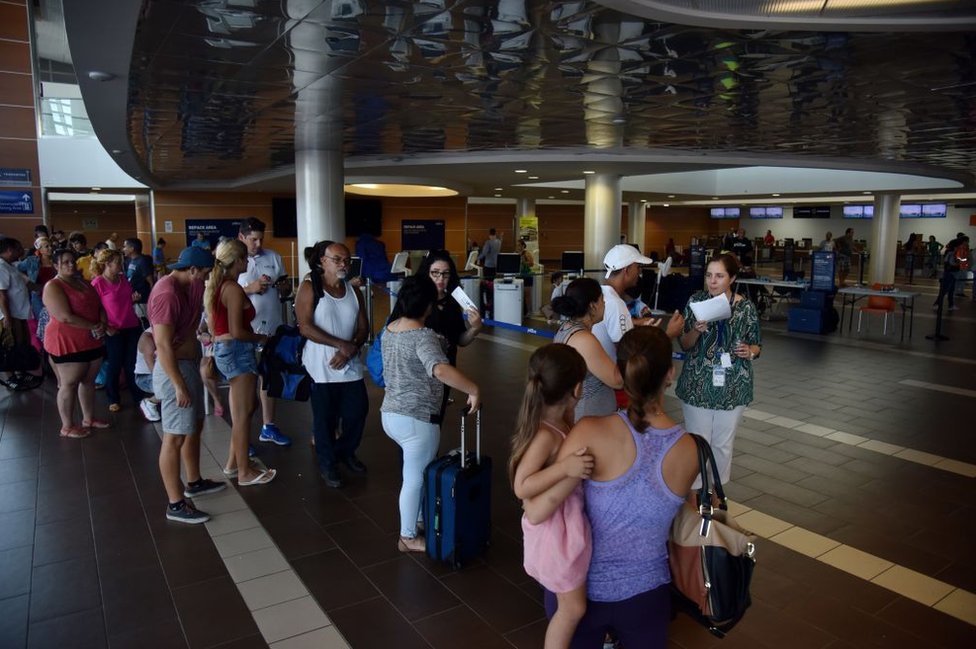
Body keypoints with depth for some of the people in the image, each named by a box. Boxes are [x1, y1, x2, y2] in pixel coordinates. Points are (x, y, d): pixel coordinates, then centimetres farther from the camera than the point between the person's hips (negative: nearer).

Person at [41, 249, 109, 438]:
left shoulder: (83, 283, 12)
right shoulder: (53, 287, -13)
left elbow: (99, 306, 10)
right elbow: (66, 317, -23)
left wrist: (103, 324, -10)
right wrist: (94, 327, -17)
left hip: (93, 341, 8)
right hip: (67, 343, -8)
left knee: (88, 381, 16)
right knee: (69, 384, 1)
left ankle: (88, 419, 29)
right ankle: (67, 426, 12)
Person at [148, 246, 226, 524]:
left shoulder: (188, 286, 7)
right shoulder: (167, 293, -23)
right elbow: (163, 345, -25)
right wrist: (179, 385, -24)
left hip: (190, 364, 10)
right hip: (174, 370, -10)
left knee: (195, 426, 21)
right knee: (175, 437, -2)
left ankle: (194, 482, 37)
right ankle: (175, 504, 8)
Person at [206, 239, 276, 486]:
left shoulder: (217, 286, 11)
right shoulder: (234, 289, -17)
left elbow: (214, 324, 15)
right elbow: (237, 332, -20)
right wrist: (260, 338, -5)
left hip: (222, 349, 10)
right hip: (237, 351, -10)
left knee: (243, 410, 20)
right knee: (242, 414, 0)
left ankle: (232, 463, 28)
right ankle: (244, 473, 11)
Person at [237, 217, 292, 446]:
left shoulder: (274, 257, 5)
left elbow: (286, 289, 13)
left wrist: (283, 287, -10)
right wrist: (250, 288, -21)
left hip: (272, 327, 5)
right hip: (245, 330, -5)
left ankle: (268, 426, 30)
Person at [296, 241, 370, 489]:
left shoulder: (353, 291, 7)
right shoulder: (310, 287, -8)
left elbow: (363, 328, 6)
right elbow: (305, 327, -16)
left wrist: (349, 351, -12)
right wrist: (341, 345, -19)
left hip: (351, 365, 5)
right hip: (322, 367, -4)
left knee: (358, 411, 9)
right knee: (325, 418, 5)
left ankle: (346, 451, 35)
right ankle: (328, 463, 25)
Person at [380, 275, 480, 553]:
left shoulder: (389, 329, 4)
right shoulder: (423, 336, -22)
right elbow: (441, 370, -41)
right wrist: (474, 389, -34)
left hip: (390, 414, 8)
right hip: (417, 420, -8)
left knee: (416, 470, 26)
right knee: (415, 478, 9)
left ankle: (417, 518, 39)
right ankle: (408, 537, 24)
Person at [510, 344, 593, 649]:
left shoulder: (560, 421, -5)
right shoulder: (545, 435, -30)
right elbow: (521, 487, -31)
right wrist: (565, 467, -40)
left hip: (569, 521, 9)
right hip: (556, 529, -9)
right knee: (573, 608, 9)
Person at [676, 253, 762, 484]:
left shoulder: (746, 307, -4)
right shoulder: (696, 300, -4)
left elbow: (757, 345, 6)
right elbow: (684, 344, -3)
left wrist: (749, 351, -17)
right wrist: (697, 330, -23)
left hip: (732, 387, 1)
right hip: (697, 385, 0)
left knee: (723, 444, 13)